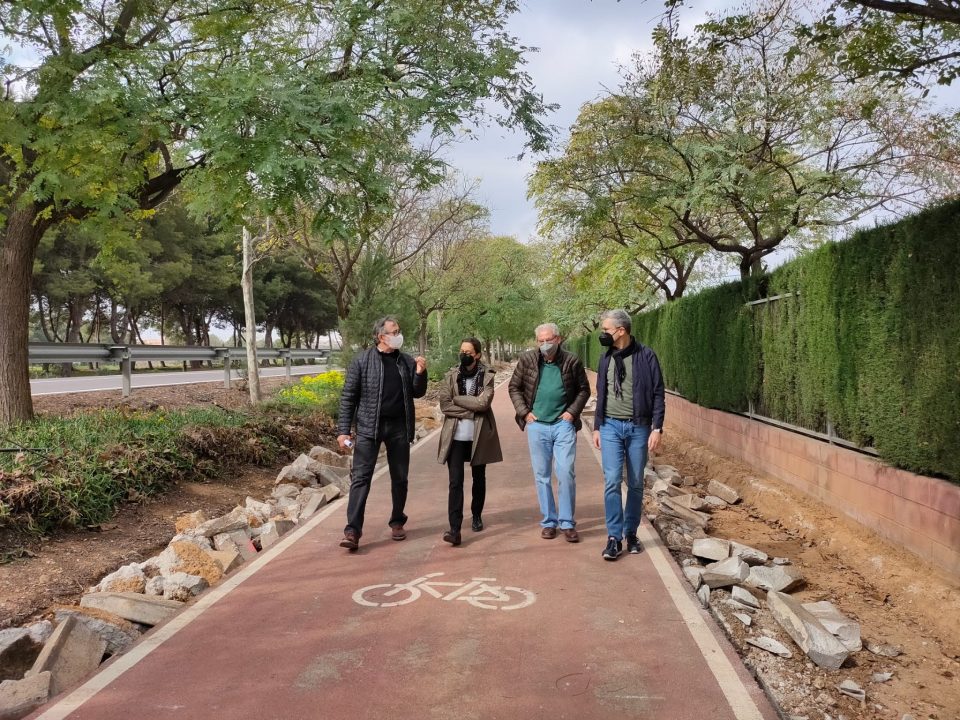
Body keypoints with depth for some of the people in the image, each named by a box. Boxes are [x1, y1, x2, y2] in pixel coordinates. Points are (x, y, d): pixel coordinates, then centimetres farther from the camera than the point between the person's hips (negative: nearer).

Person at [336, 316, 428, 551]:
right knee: (361, 477, -7)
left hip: (399, 427, 4)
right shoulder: (362, 361, -5)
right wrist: (343, 430, -8)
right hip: (369, 427, -3)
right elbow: (348, 397, -3)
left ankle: (397, 522, 28)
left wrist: (420, 374, -7)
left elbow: (417, 393, 12)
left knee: (400, 478, 11)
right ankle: (352, 530, -6)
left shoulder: (407, 361, 5)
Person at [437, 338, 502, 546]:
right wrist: (470, 410, -12)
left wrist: (457, 398, -11)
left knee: (479, 478, 16)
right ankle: (454, 529, -13)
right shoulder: (451, 375, 2)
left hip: (479, 435, 1)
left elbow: (483, 402, -16)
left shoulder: (487, 376, -1)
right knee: (455, 482, -9)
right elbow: (444, 404, -7)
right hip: (456, 436, 0)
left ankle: (477, 516, 37)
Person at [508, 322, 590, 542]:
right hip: (536, 425, 2)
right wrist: (524, 412, -1)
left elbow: (584, 389, 9)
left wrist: (573, 411, -3)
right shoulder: (527, 360, 0)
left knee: (566, 473, -6)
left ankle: (567, 523, 7)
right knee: (541, 476, 8)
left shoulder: (571, 361, -1)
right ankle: (548, 521, 20)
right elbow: (514, 387, 8)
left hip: (563, 425, -1)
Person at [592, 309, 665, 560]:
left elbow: (658, 394, -4)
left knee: (636, 484, 7)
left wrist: (657, 428, -10)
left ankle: (631, 533, 21)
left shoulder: (646, 356, -5)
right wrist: (597, 427, 13)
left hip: (638, 428, -2)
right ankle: (614, 537, 0)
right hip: (610, 427, 2)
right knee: (612, 482, -7)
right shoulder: (606, 358, 7)